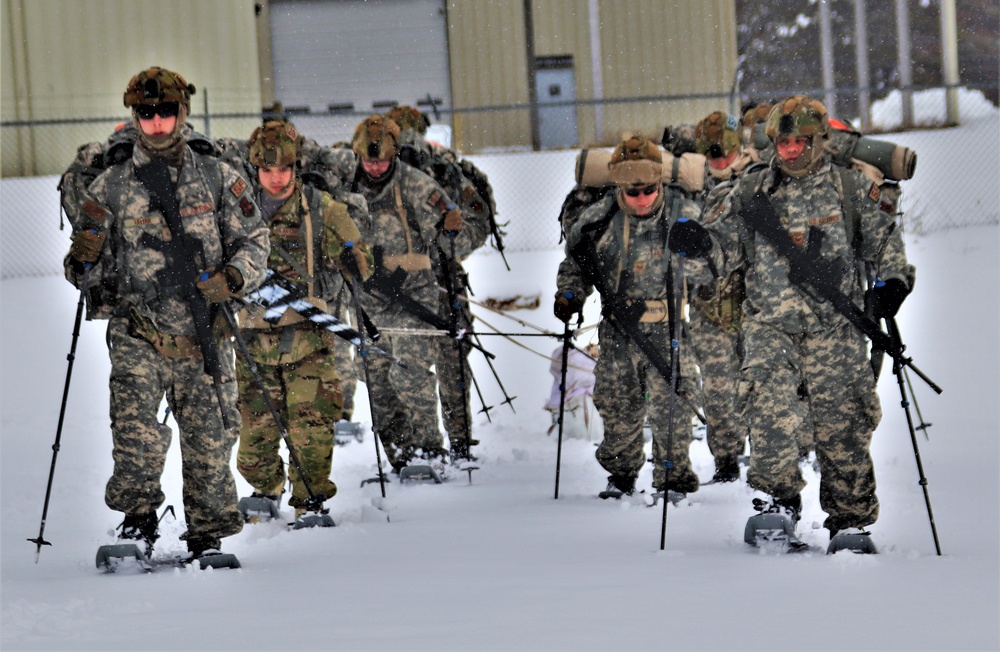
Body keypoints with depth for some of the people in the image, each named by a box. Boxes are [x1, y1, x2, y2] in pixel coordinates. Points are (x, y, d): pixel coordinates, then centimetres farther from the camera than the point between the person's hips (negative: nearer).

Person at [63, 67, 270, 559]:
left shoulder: (218, 179, 7)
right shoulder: (110, 188, 6)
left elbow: (255, 241, 9)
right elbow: (93, 274, 11)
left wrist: (233, 277, -10)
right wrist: (85, 262, -13)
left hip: (203, 338, 1)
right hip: (138, 338, -1)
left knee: (209, 442, 5)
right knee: (137, 437, -21)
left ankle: (207, 536, 22)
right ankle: (139, 516, -1)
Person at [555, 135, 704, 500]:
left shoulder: (684, 215, -4)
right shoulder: (600, 219, 2)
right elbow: (576, 264, 17)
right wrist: (569, 295, 2)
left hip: (670, 326, -3)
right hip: (618, 329, 3)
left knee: (670, 404, -8)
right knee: (617, 404, 9)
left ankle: (674, 478, 3)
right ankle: (621, 473, 27)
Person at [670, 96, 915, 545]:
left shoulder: (853, 191, 7)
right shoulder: (751, 194, 10)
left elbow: (885, 239, 16)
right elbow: (727, 245, 13)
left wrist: (893, 281, 1)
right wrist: (700, 242, -9)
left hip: (836, 328, -1)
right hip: (772, 326, 1)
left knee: (841, 422, -1)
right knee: (770, 409, -21)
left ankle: (851, 516, 9)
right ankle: (780, 499, -10)